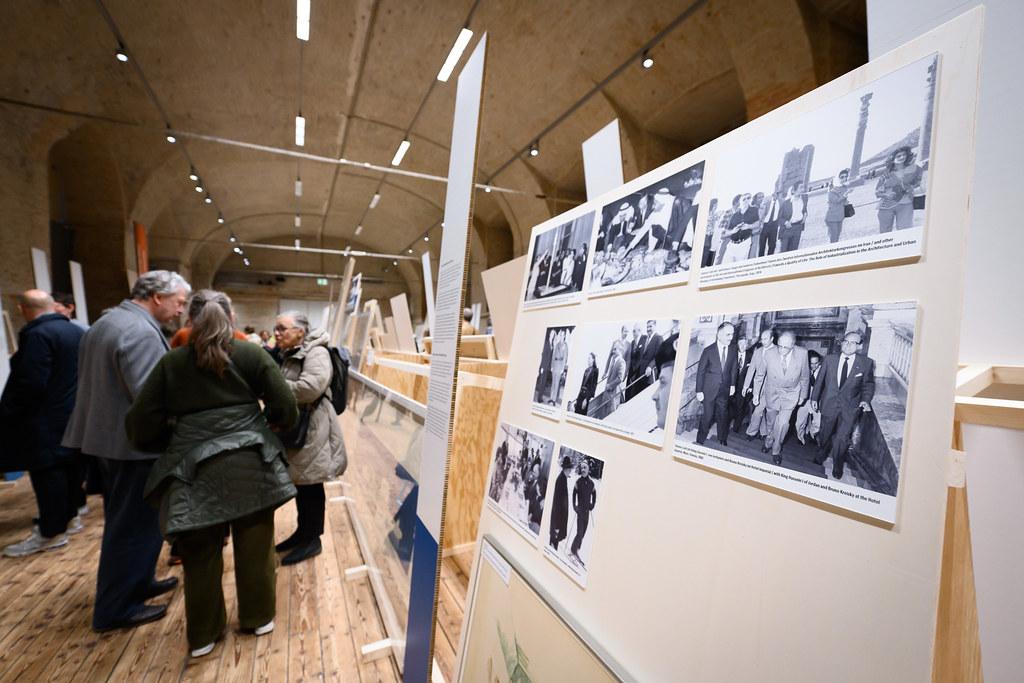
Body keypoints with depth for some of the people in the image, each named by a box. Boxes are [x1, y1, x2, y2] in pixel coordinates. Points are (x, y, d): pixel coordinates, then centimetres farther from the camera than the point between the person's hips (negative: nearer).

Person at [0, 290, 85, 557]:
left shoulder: (38, 335, -19)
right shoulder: (77, 331, 8)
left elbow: (30, 383, -22)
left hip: (45, 419, -8)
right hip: (73, 414, 8)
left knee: (47, 473, -1)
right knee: (69, 466, 17)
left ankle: (51, 532, 7)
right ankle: (69, 517, 28)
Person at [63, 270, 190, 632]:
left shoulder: (106, 322, 12)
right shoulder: (141, 331, -22)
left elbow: (99, 382, 17)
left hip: (107, 436, 11)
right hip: (134, 443, -11)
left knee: (125, 521, 22)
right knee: (135, 524, 4)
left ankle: (135, 584, 37)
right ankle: (116, 609, 18)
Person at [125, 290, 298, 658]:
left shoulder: (171, 362, 3)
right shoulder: (250, 354, -2)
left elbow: (140, 425, -1)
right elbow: (286, 407, -7)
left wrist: (173, 442, 17)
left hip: (195, 470, 1)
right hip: (250, 463, -1)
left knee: (200, 553, 16)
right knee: (254, 545, 15)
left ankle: (203, 634, 33)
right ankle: (259, 618, 34)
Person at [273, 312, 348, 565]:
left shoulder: (316, 353, -16)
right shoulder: (288, 355, 14)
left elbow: (310, 388, -30)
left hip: (312, 430, -9)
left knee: (310, 485, 3)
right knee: (300, 483, 18)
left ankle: (312, 539, 17)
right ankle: (303, 531, 33)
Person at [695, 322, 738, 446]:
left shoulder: (733, 349, -3)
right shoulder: (708, 350, -12)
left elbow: (733, 368, 10)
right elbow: (700, 371, -8)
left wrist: (732, 385, 6)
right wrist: (699, 391, -8)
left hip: (724, 390, 3)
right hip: (709, 389, -3)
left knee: (723, 416, 13)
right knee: (707, 416, 3)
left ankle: (722, 440, 32)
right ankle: (700, 440, 21)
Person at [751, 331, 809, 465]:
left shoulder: (802, 353, -18)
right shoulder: (769, 353, -19)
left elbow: (804, 376, -2)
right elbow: (759, 375, -4)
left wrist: (803, 395, 5)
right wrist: (756, 394, 0)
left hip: (791, 394, -1)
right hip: (772, 392, 1)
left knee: (783, 422, -10)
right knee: (771, 421, 15)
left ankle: (776, 450, 11)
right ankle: (769, 440, 43)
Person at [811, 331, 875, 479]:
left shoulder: (866, 363, -5)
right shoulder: (830, 359, -2)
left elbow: (868, 384, 2)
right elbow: (820, 380, 4)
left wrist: (866, 400, -14)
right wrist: (814, 398, 4)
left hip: (850, 407, -1)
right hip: (829, 404, 2)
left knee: (842, 438, 2)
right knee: (825, 434, 17)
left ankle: (837, 466, 24)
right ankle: (820, 456, 41)